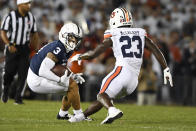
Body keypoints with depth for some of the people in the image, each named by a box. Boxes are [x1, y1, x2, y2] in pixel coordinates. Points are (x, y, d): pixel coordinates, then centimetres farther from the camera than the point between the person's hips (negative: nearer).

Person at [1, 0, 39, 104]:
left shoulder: (31, 17, 4)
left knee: (23, 74, -5)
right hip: (12, 48, -3)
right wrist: (9, 45, -24)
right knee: (9, 72, -1)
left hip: (24, 48, 3)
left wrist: (36, 50, 9)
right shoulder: (10, 17, -10)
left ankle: (18, 97, 0)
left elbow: (34, 34, 13)